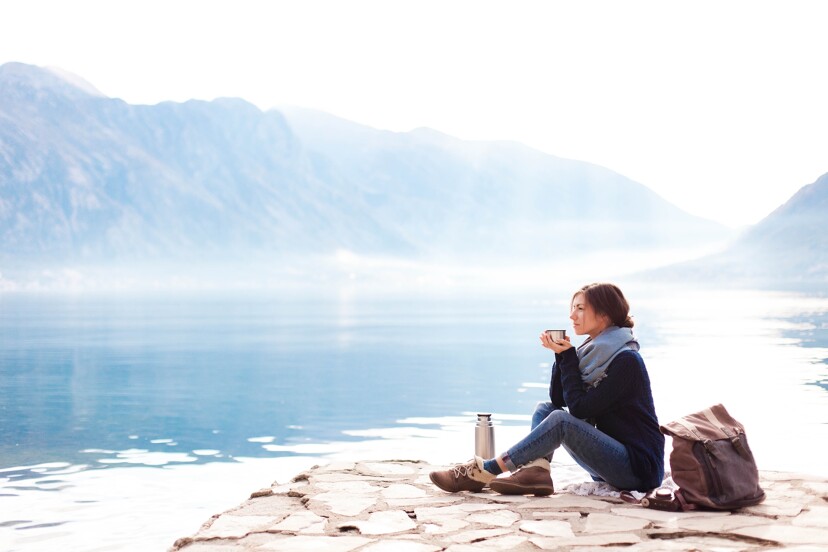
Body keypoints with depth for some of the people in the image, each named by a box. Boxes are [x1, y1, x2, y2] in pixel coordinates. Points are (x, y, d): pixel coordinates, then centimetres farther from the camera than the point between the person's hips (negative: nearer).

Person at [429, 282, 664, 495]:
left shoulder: (626, 361, -16)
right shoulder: (594, 351, 10)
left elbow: (579, 409, -19)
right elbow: (557, 399, 6)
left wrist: (568, 356, -14)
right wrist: (562, 354, -5)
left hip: (640, 467, -8)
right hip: (612, 460, 8)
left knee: (560, 421, -24)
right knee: (544, 409, 2)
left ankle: (484, 472, -23)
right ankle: (536, 470, -24)